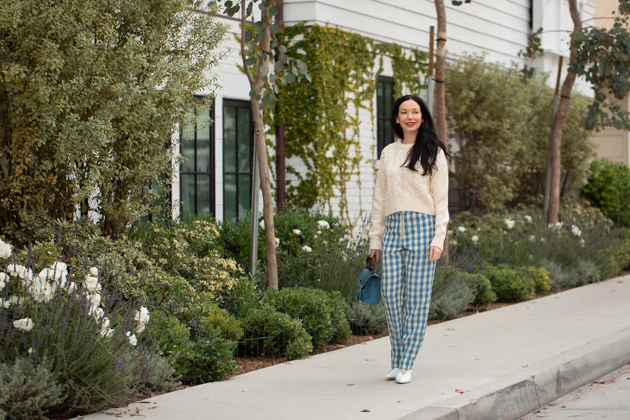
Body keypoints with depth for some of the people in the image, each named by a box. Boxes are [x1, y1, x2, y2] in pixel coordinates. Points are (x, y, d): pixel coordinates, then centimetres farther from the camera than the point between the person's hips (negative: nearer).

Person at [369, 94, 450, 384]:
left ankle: (406, 364, 1)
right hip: (393, 229, 4)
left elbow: (441, 199, 1)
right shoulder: (388, 153, 15)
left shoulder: (433, 153, 4)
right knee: (391, 294, -3)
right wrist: (375, 238, 12)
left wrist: (438, 239, -8)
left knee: (417, 298, -3)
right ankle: (397, 360, 9)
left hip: (422, 229, -3)